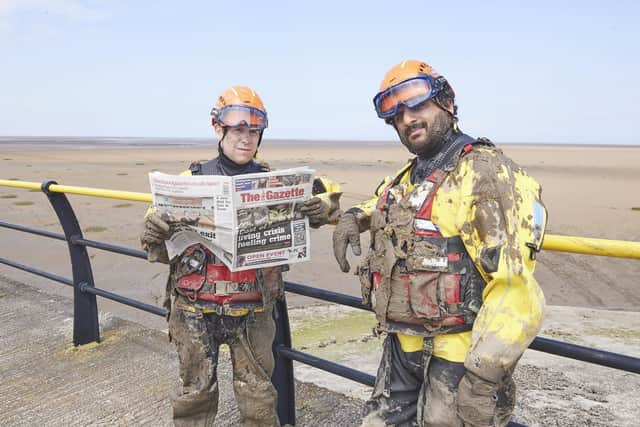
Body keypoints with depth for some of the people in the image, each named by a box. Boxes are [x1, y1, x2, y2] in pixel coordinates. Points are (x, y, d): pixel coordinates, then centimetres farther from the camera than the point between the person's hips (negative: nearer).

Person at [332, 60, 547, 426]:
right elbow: (380, 205, 34)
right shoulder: (408, 177, 9)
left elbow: (515, 286, -25)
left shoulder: (486, 171, -16)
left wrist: (482, 377, -28)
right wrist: (352, 219, 12)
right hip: (401, 347, 8)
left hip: (457, 356, -8)